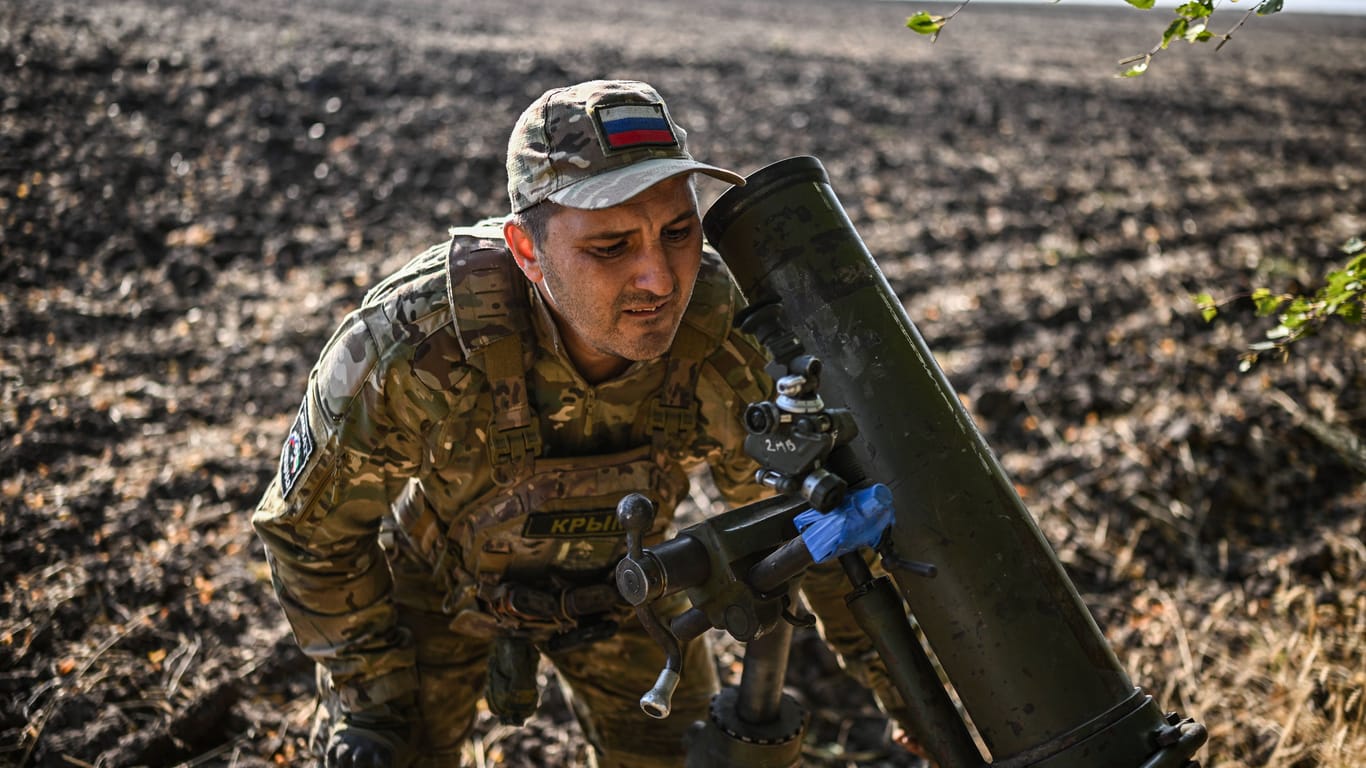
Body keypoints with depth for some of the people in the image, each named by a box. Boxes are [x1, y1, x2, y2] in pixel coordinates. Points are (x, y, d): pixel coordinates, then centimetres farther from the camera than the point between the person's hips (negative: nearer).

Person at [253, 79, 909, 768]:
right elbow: (310, 523, -19)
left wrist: (884, 662, -6)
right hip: (437, 574, -2)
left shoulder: (729, 341, -32)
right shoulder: (415, 346, -39)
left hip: (616, 576, 2)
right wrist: (366, 694, -14)